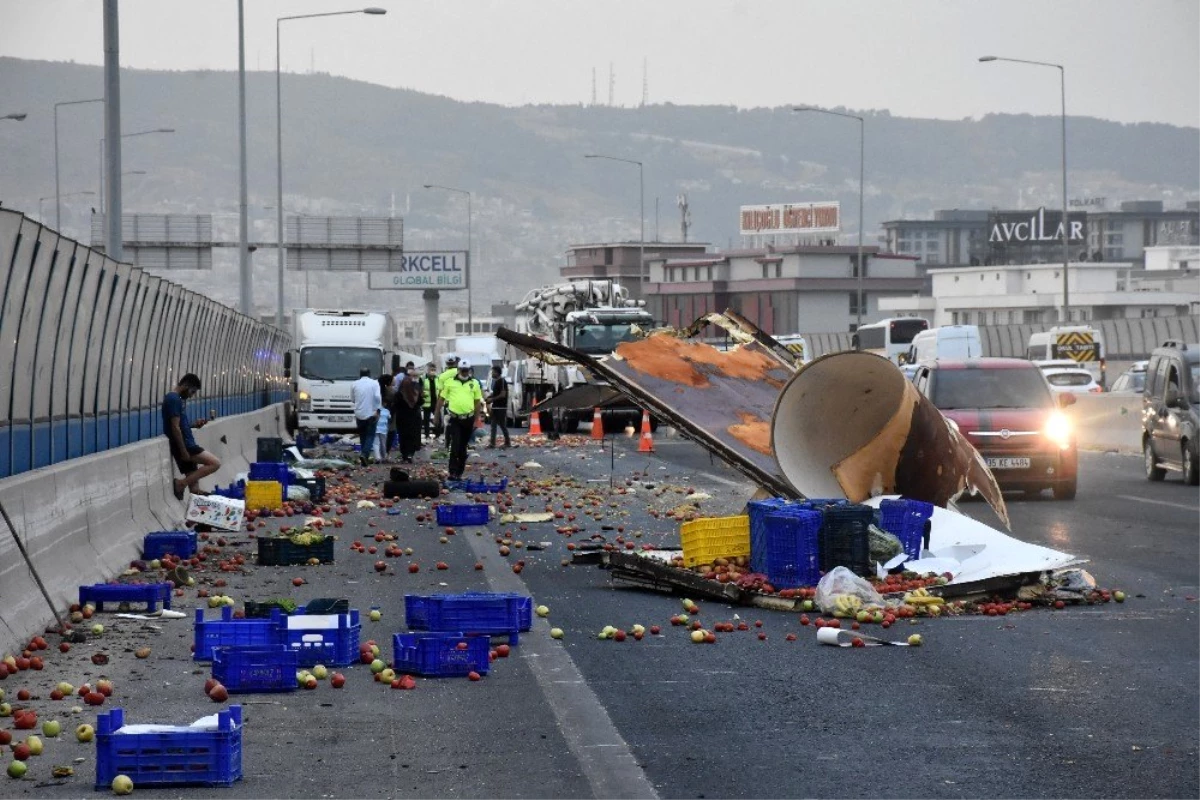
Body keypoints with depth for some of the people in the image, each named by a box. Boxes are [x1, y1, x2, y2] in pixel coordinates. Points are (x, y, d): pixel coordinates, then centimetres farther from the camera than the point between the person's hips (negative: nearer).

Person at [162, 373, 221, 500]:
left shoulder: (178, 399, 16)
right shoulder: (173, 399, -14)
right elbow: (175, 427, -19)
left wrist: (194, 424, 9)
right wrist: (183, 451, -19)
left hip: (187, 445, 10)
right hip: (183, 446, -10)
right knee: (215, 463, -14)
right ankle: (181, 483, -11)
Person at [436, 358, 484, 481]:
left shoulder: (474, 383, 6)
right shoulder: (450, 382, 1)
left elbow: (478, 402, 10)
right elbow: (441, 399, 7)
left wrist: (476, 420, 6)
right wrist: (437, 415, 6)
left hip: (468, 419, 2)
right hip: (454, 418, -2)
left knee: (463, 448, 10)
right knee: (455, 446, -11)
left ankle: (459, 473, 19)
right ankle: (453, 472, -11)